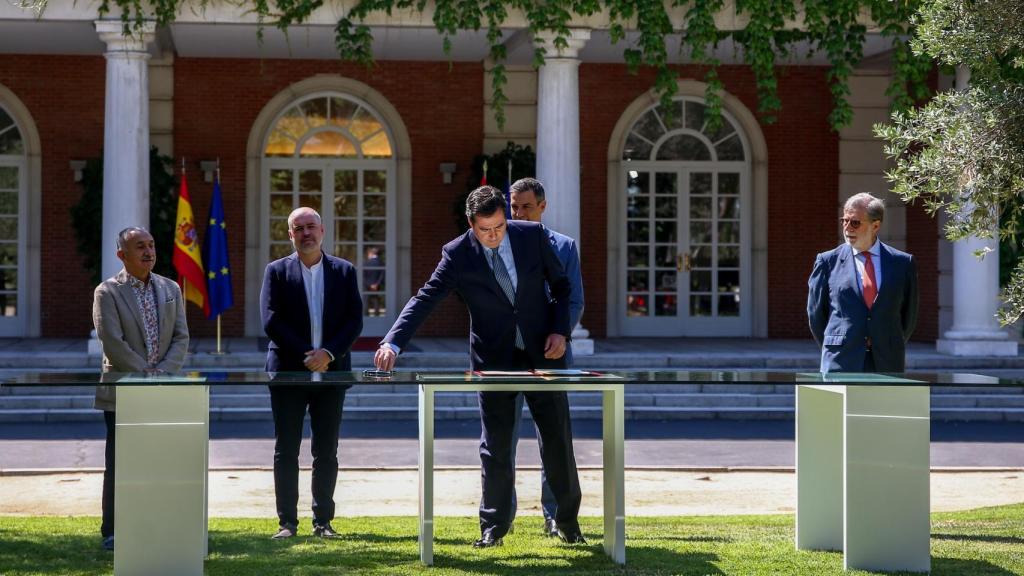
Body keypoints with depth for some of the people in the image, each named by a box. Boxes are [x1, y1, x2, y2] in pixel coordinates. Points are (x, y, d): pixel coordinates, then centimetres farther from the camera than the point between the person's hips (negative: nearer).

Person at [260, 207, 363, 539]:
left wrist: (328, 353, -13)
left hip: (331, 372, 1)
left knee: (326, 452, 4)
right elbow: (271, 321, -5)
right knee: (286, 451, 0)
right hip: (288, 372, -1)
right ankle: (287, 522, 4)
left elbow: (354, 321, 2)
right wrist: (306, 356, -13)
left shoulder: (344, 272, 8)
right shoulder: (277, 272, 4)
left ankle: (323, 521, 9)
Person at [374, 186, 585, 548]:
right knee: (495, 447, 0)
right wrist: (393, 343, -31)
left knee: (558, 441, 7)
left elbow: (560, 285, 6)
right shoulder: (457, 254, -11)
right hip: (494, 360, -1)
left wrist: (560, 330, -7)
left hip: (542, 354, 1)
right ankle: (493, 527, 12)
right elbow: (425, 300, -18)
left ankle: (568, 521, 23)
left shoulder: (532, 235, -5)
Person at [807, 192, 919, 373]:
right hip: (840, 365, -1)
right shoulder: (828, 261, 4)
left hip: (886, 365, 2)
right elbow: (815, 314, 10)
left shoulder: (903, 263, 6)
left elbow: (909, 314, 14)